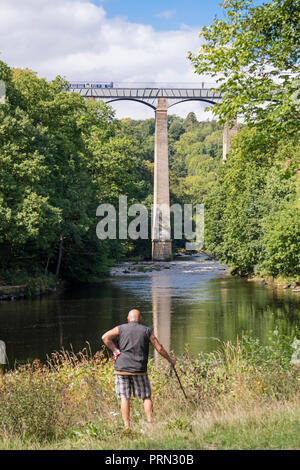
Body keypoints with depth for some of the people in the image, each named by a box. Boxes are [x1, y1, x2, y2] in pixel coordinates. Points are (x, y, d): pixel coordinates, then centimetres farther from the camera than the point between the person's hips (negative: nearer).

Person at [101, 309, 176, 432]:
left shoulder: (121, 328, 7)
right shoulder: (147, 331, 8)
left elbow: (105, 337, -8)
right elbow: (159, 349, 8)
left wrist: (115, 350, -3)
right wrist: (170, 360, 20)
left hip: (122, 368, 0)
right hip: (139, 369, 0)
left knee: (124, 398, 3)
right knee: (146, 397, 10)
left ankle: (126, 426, -2)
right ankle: (150, 423, 4)